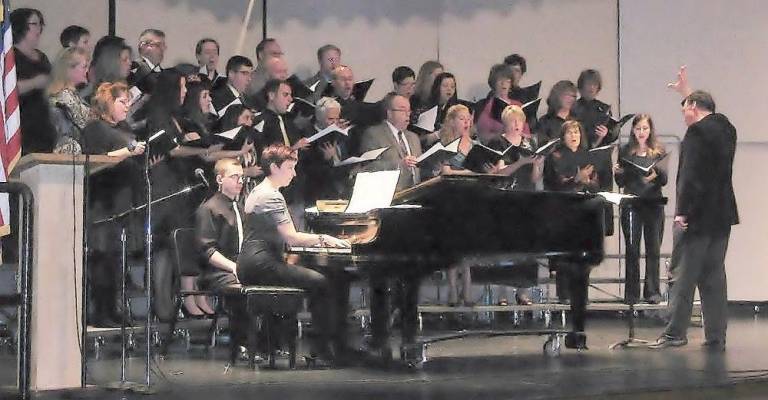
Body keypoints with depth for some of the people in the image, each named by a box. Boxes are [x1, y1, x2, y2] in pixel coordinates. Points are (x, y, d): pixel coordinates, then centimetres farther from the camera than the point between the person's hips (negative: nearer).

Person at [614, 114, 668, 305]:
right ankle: (631, 293, 1)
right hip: (631, 205, 0)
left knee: (653, 248, 1)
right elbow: (621, 183, 10)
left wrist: (655, 174, -25)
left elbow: (664, 180, -3)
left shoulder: (659, 151, 6)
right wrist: (617, 172, -11)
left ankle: (652, 291, 6)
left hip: (653, 204, 0)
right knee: (631, 248, -2)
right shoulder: (625, 151, 9)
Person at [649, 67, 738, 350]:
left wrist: (682, 211, -18)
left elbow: (690, 175, -21)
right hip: (722, 215, 8)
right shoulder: (725, 128, 12)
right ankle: (716, 337, 9)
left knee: (682, 275, -3)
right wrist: (687, 92, 42)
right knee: (714, 277, 9)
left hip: (697, 217, -8)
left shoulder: (697, 132, -14)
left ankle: (675, 333, -2)